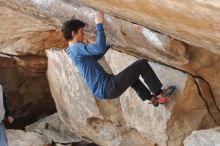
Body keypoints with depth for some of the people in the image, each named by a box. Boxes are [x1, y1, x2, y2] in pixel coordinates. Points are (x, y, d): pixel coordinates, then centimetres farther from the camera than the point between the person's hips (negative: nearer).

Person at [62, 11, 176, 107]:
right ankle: (159, 92, 12)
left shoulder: (73, 51, 16)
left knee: (131, 74, 35)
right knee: (142, 64, -3)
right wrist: (99, 25, -23)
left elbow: (95, 56, 34)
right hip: (108, 88, -11)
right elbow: (100, 48, -31)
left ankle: (152, 98, 34)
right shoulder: (77, 48, -16)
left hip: (102, 91, 11)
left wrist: (109, 44, 34)